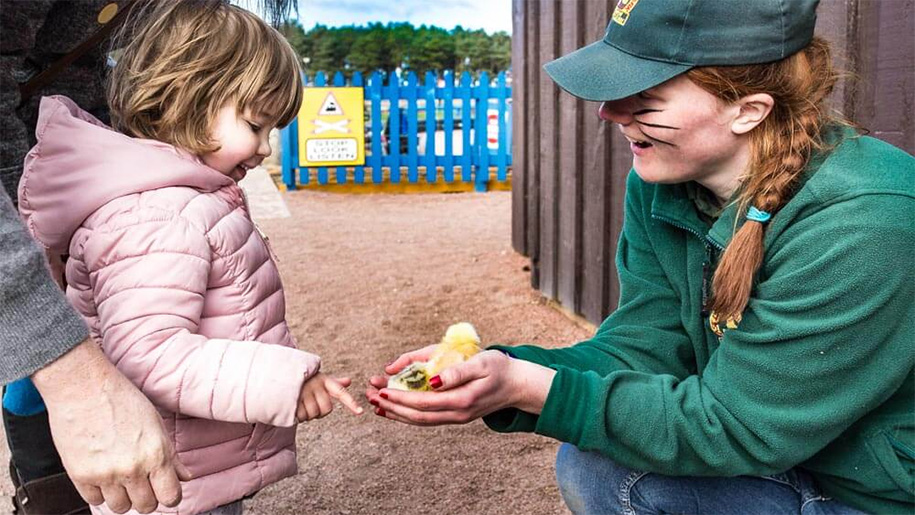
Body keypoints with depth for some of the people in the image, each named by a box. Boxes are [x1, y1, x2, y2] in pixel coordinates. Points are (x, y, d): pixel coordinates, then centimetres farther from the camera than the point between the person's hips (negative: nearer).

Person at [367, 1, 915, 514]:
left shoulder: (859, 225, -32)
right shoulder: (659, 186, -8)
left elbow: (732, 426, -29)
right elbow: (644, 343, -8)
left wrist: (528, 388, -35)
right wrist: (502, 372, -25)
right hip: (779, 456, 6)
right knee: (590, 460, -4)